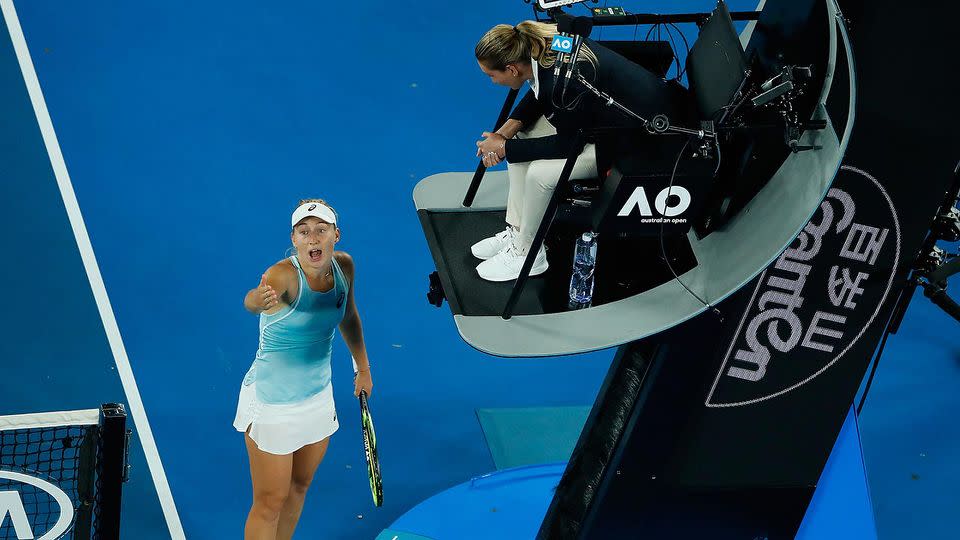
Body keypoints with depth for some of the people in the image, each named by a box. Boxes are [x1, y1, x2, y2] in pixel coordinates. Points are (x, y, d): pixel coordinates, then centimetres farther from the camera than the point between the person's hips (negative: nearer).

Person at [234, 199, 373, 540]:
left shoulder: (344, 266, -7)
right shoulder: (284, 275, -26)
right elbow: (252, 300, -49)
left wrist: (363, 367, 20)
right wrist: (259, 299, -72)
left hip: (319, 395, 6)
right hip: (273, 403, -6)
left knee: (299, 486, 22)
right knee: (270, 502, 4)